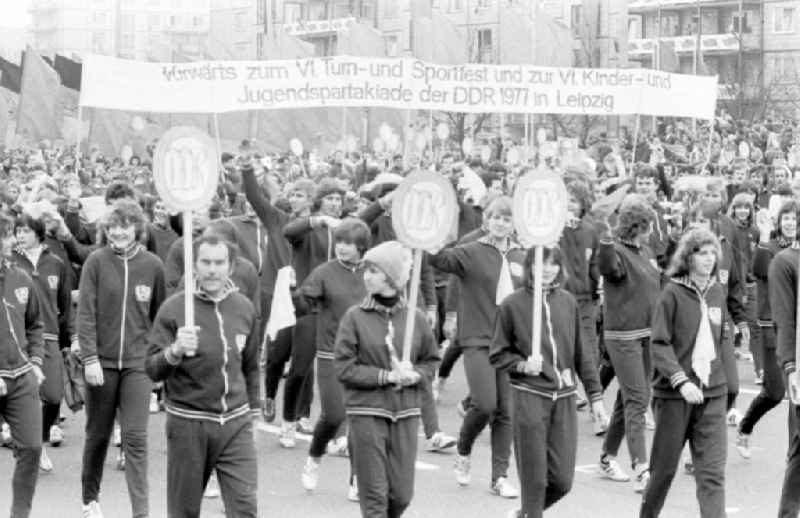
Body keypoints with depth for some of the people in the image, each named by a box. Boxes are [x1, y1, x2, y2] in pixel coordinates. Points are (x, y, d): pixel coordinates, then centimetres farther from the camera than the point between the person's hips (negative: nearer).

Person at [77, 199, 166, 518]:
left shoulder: (152, 265, 0)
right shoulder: (96, 262, -4)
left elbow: (160, 316, 8)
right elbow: (85, 313, -6)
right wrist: (90, 358, -12)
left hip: (137, 363, 0)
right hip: (102, 361, 0)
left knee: (136, 437, -7)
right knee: (98, 434, 12)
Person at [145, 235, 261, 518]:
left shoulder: (245, 308, 4)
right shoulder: (173, 308, -7)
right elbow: (152, 370, -10)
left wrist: (253, 410, 18)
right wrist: (175, 351, -28)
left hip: (236, 423, 2)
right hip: (188, 423, -2)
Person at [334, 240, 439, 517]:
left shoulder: (415, 317, 2)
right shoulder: (355, 317, -5)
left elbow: (431, 360, 12)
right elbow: (343, 367, -8)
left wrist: (413, 374, -10)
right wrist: (386, 376, -16)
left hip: (406, 414, 3)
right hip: (367, 413, -2)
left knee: (402, 494, 5)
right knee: (374, 495, -1)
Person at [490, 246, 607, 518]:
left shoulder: (568, 302, 7)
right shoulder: (513, 304, -3)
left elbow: (581, 353, 13)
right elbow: (497, 354, 3)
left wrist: (595, 394, 11)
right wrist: (522, 364, -15)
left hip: (564, 397, 3)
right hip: (529, 397, -3)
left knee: (562, 480, 3)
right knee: (534, 479, -2)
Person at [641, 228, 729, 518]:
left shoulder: (717, 293, 8)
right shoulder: (672, 293, -7)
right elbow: (659, 345, -11)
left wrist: (725, 385, 15)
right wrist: (681, 381, -22)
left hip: (712, 394, 4)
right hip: (674, 395, -3)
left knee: (712, 472, -5)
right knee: (664, 467, 9)